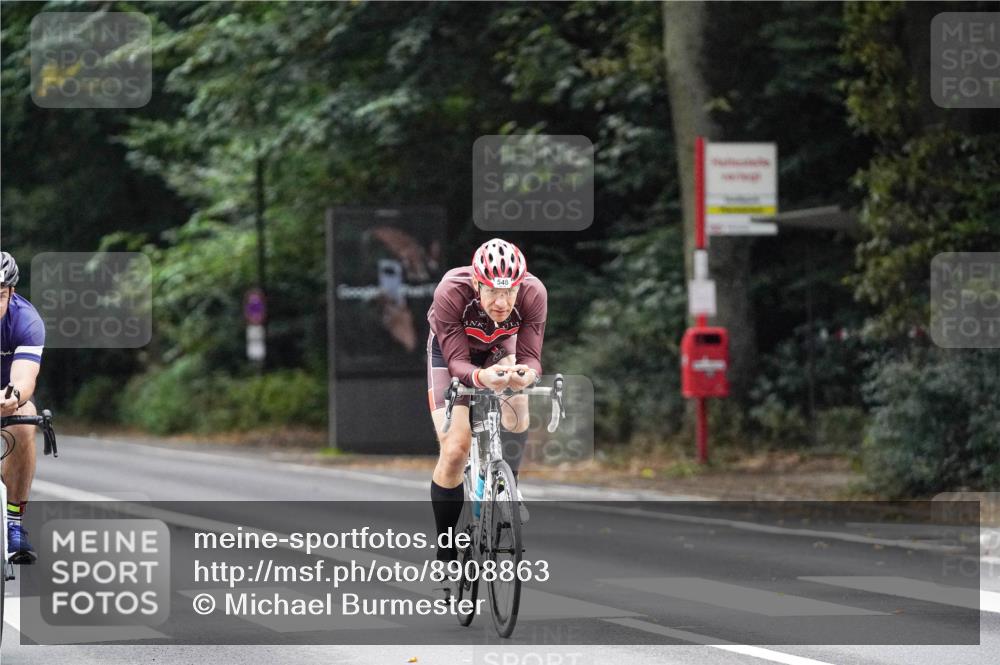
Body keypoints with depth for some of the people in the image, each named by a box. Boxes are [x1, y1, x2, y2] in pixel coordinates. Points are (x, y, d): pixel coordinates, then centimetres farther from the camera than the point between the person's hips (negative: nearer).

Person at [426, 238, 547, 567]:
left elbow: (530, 355, -29)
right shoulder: (451, 293, -39)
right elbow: (457, 361, -35)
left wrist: (527, 373, -54)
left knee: (517, 415, -26)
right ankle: (445, 552, 1)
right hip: (450, 351, -2)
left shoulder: (533, 294, -33)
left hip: (499, 349, 2)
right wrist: (481, 377, -58)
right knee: (455, 450, -15)